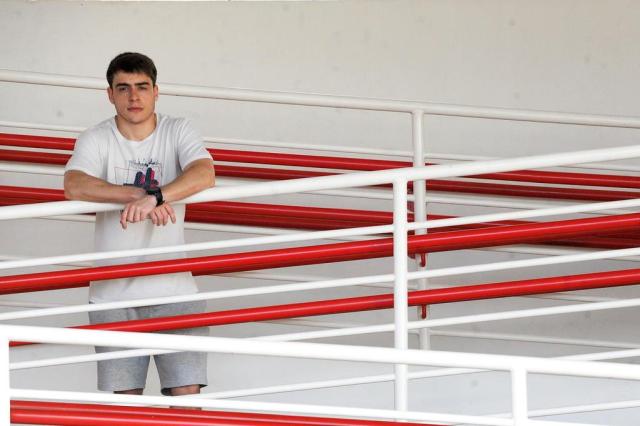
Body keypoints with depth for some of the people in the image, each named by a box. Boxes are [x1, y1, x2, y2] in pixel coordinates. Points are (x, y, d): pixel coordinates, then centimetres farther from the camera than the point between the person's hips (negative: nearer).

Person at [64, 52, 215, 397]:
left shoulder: (177, 132, 1)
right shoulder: (96, 140, -2)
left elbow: (204, 174, -18)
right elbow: (74, 187, -21)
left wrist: (153, 197, -34)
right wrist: (140, 195, -32)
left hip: (173, 289, 0)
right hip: (113, 291, 0)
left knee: (186, 392, -6)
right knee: (124, 399, 3)